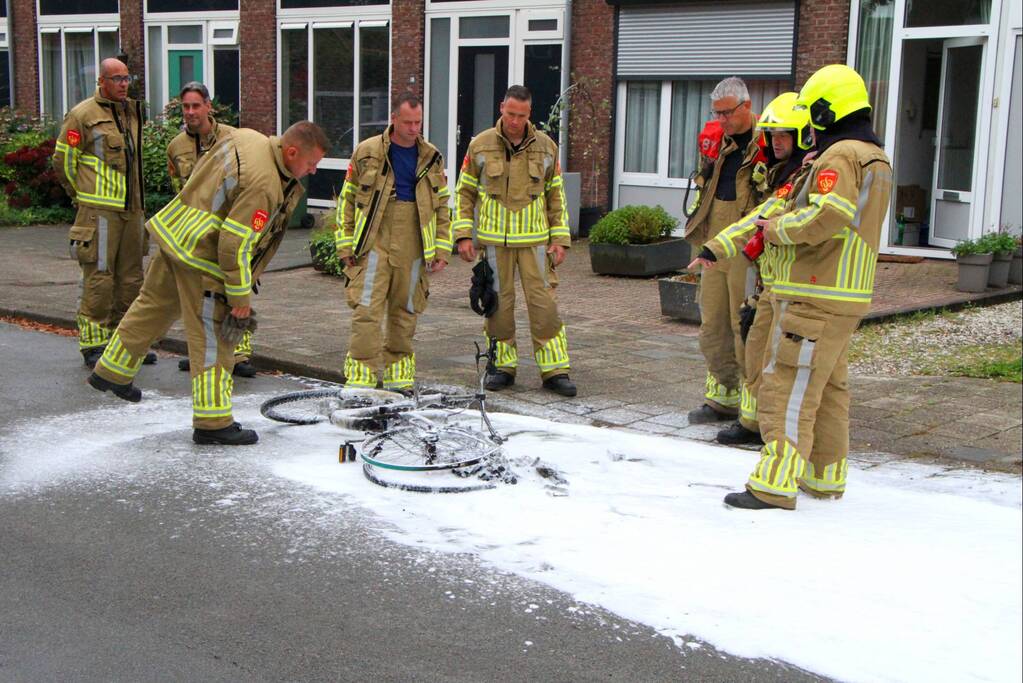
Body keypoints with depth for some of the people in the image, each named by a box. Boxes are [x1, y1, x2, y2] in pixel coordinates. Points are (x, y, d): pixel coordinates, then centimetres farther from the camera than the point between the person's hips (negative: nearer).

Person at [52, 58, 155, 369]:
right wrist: (82, 195, 6)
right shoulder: (83, 115, -8)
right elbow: (63, 160, -4)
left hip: (131, 208, 7)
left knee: (131, 276, 11)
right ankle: (93, 345, 3)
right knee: (99, 277, -5)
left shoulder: (131, 111, 14)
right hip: (100, 211, -7)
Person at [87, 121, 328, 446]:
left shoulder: (245, 137, 3)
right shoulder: (264, 185, -24)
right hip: (200, 258, -10)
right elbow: (235, 245, -25)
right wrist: (240, 299, -17)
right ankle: (212, 423, 5)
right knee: (214, 338, -2)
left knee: (153, 304, 26)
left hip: (173, 229, 10)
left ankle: (111, 372, 43)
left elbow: (200, 174, 18)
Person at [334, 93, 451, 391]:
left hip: (413, 250, 3)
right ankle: (361, 375, -5)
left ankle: (399, 375, 22)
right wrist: (345, 243, 1)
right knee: (366, 310, -10)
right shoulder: (367, 152, 1)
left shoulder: (431, 158, 9)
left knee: (405, 312, 10)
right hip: (374, 244, -3)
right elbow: (347, 199, 6)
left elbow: (442, 206, 14)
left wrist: (442, 249, 8)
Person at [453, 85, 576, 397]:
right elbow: (465, 192, 6)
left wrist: (560, 238, 3)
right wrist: (463, 234, -2)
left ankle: (555, 370, 3)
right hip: (494, 240, 0)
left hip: (534, 239, 0)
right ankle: (502, 366, 19)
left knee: (543, 302, -2)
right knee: (498, 302, 6)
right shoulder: (480, 145, 0)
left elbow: (556, 195, 9)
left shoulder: (546, 146, 3)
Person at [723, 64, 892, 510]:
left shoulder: (840, 156, -15)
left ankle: (775, 486, -8)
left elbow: (825, 219, -28)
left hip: (814, 300, -10)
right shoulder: (875, 158, 17)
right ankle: (825, 477, 26)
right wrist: (787, 218, 10)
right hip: (845, 297, 10)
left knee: (788, 389, -8)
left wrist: (778, 229, -12)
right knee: (828, 389, 17)